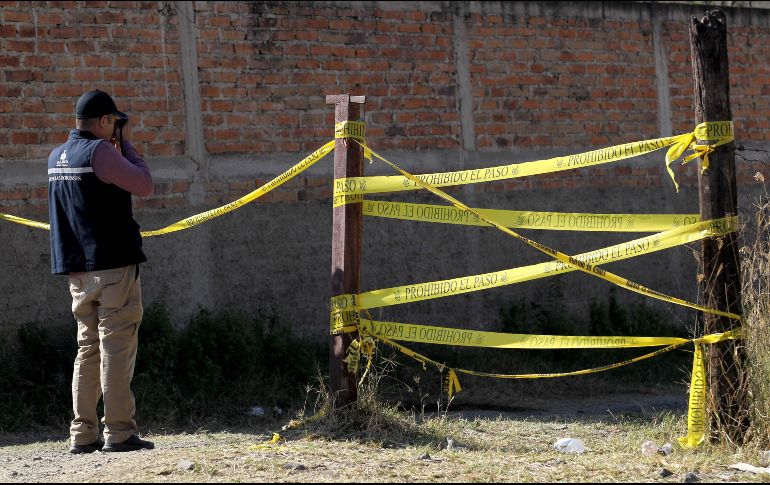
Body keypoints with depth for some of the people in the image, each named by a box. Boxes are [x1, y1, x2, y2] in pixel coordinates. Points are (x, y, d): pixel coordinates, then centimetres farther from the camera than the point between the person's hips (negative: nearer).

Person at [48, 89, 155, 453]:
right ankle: (118, 433, -8)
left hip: (76, 267, 8)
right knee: (117, 348, -6)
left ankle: (83, 434, 9)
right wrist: (126, 144, 2)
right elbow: (144, 186, -8)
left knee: (88, 348, 11)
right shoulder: (100, 151, -12)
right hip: (113, 263, -8)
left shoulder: (56, 157, 13)